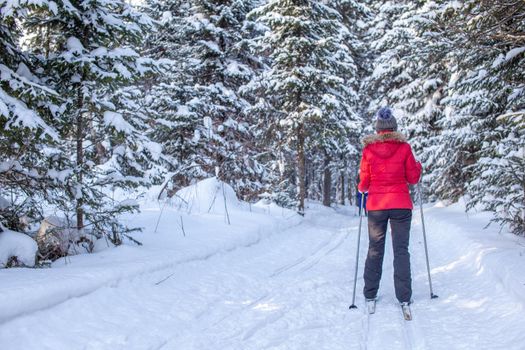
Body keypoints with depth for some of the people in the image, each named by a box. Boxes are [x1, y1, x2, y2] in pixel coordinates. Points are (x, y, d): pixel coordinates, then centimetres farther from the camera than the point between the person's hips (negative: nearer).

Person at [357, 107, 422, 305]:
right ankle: (404, 297, 2)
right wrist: (418, 166, 20)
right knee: (401, 250, 4)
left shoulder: (368, 149, -3)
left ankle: (370, 294, 15)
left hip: (375, 206, 1)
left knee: (375, 250, 12)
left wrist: (362, 189, 24)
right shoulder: (404, 148, -5)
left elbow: (364, 183, 2)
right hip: (401, 205, -1)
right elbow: (413, 178, 0)